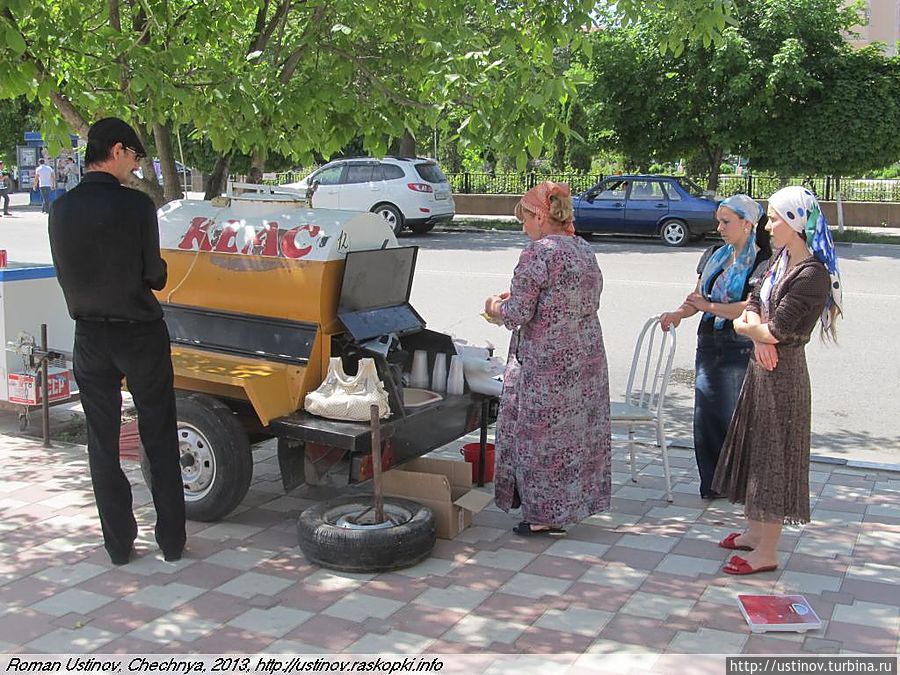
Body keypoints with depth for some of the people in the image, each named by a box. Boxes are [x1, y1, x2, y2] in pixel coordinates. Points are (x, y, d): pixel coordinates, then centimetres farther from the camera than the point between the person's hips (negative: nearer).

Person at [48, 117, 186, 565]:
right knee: (159, 441, 9)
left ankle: (119, 544, 16)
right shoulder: (135, 204, -15)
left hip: (90, 338, 4)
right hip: (140, 334, -3)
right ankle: (171, 540, 15)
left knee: (102, 443, 11)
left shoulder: (61, 210, -1)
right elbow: (155, 275, -11)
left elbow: (66, 274, 5)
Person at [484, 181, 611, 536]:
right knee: (576, 428, 15)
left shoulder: (538, 253, -16)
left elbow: (518, 314, -19)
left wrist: (495, 307, 4)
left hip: (546, 362, -8)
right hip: (586, 356, 8)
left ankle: (545, 515, 12)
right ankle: (570, 504, 26)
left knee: (541, 432, 3)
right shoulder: (585, 251, 10)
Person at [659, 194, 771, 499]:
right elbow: (697, 298, 18)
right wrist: (678, 314, -1)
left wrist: (709, 306, -14)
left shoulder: (762, 263, -8)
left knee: (734, 417, -3)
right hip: (709, 345, 7)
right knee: (705, 416, 7)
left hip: (740, 350, -6)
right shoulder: (714, 256, 13)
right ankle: (713, 483, 19)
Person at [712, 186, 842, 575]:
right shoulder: (781, 260, 9)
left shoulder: (812, 273, -21)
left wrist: (746, 325, -3)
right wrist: (757, 332, -14)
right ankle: (754, 532, 33)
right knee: (753, 448, 18)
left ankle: (767, 551, 10)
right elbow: (753, 306, 7)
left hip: (783, 372, -9)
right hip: (762, 367, 9)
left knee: (773, 453, -1)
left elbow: (777, 331, -22)